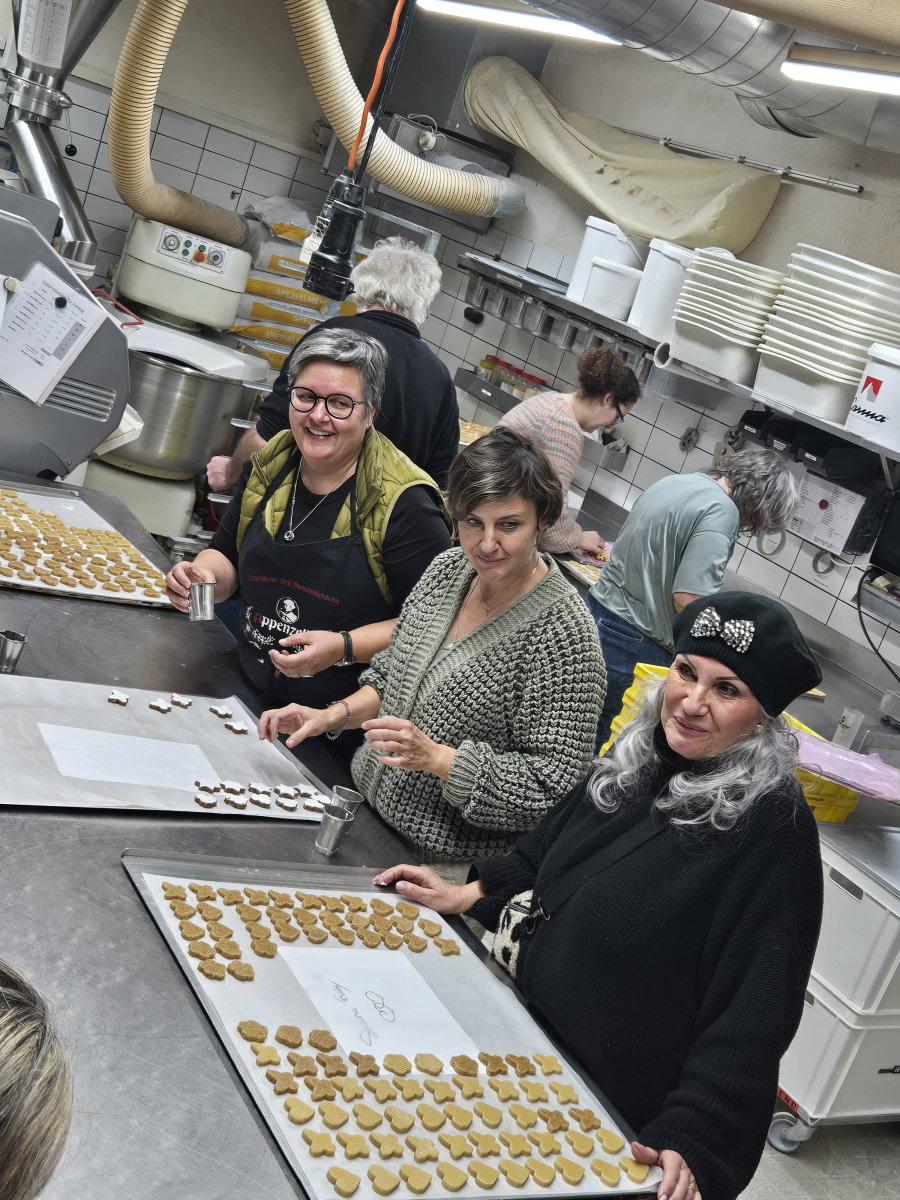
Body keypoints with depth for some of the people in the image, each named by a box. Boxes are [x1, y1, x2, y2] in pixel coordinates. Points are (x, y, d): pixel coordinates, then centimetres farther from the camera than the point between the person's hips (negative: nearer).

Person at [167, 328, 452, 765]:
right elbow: (227, 554, 16)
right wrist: (206, 576, -7)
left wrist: (345, 648, -25)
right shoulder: (270, 466, 3)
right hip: (249, 693, 5)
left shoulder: (405, 504, -16)